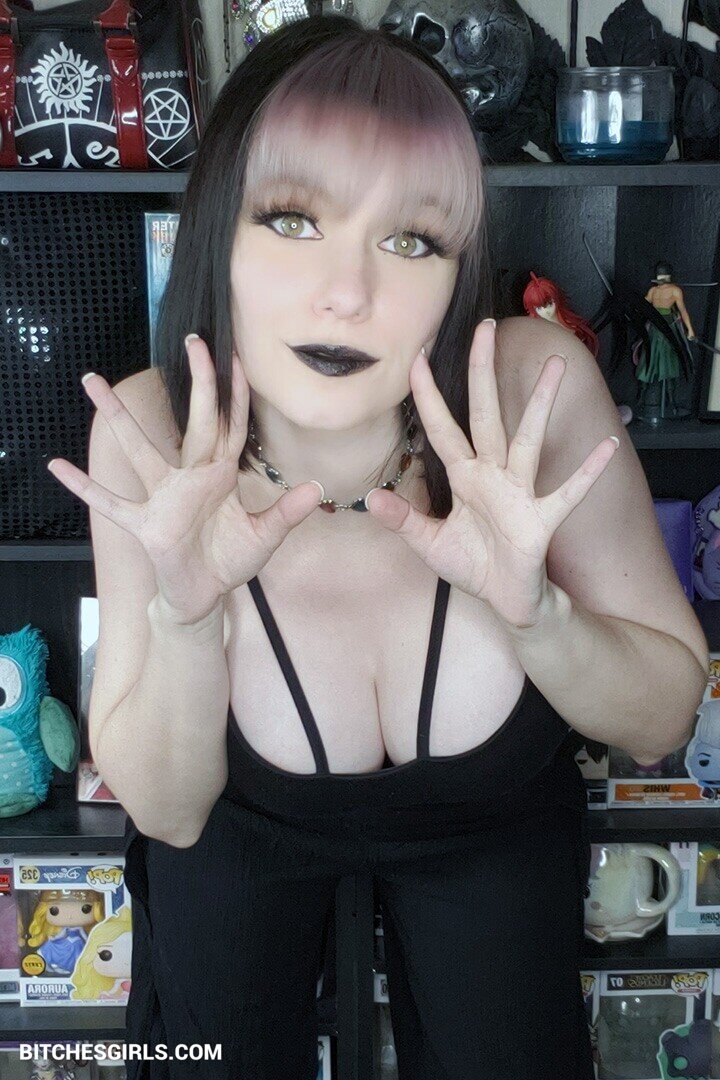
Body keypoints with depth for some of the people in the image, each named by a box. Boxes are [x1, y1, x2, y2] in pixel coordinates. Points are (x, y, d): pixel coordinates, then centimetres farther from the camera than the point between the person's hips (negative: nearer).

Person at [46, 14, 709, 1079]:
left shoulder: (536, 389, -30)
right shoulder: (151, 439, -27)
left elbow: (665, 717, -17)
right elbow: (166, 811, -19)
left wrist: (534, 613, -38)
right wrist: (184, 618, -38)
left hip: (492, 825, 1)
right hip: (244, 822, 0)